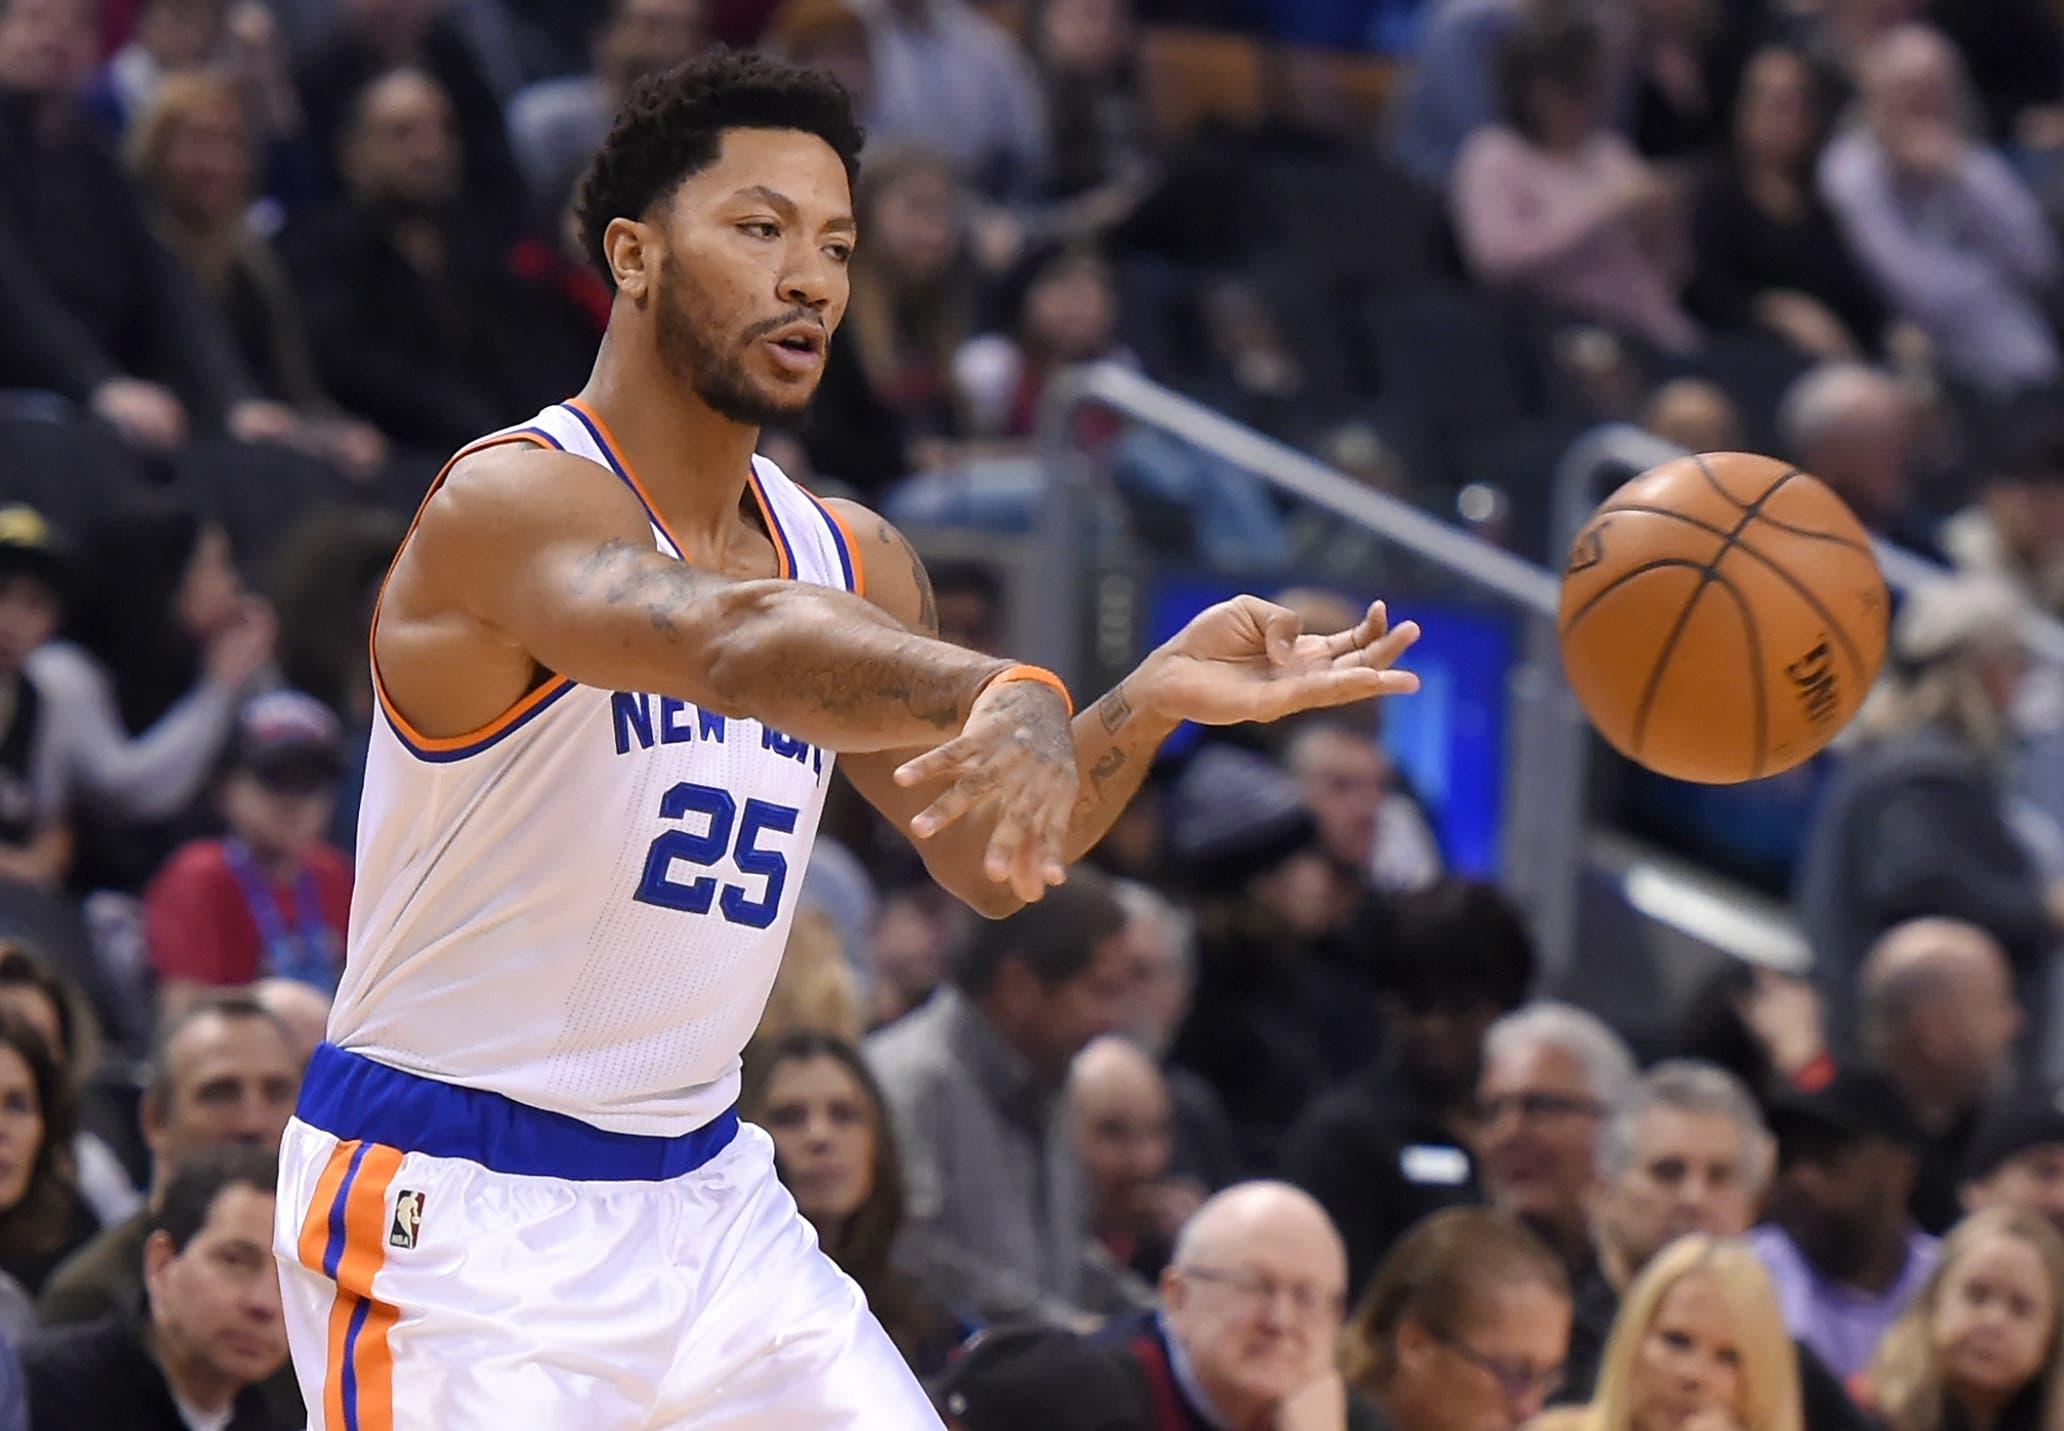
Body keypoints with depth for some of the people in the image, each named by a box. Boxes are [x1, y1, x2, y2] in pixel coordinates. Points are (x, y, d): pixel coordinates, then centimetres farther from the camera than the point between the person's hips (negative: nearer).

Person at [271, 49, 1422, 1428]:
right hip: (451, 1210, -7)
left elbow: (983, 860, 10)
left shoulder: (851, 560, 7)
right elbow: (737, 640, -39)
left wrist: (1155, 699, -8)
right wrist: (1007, 698, -56)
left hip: (700, 1194, 8)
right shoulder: (509, 504, -19)